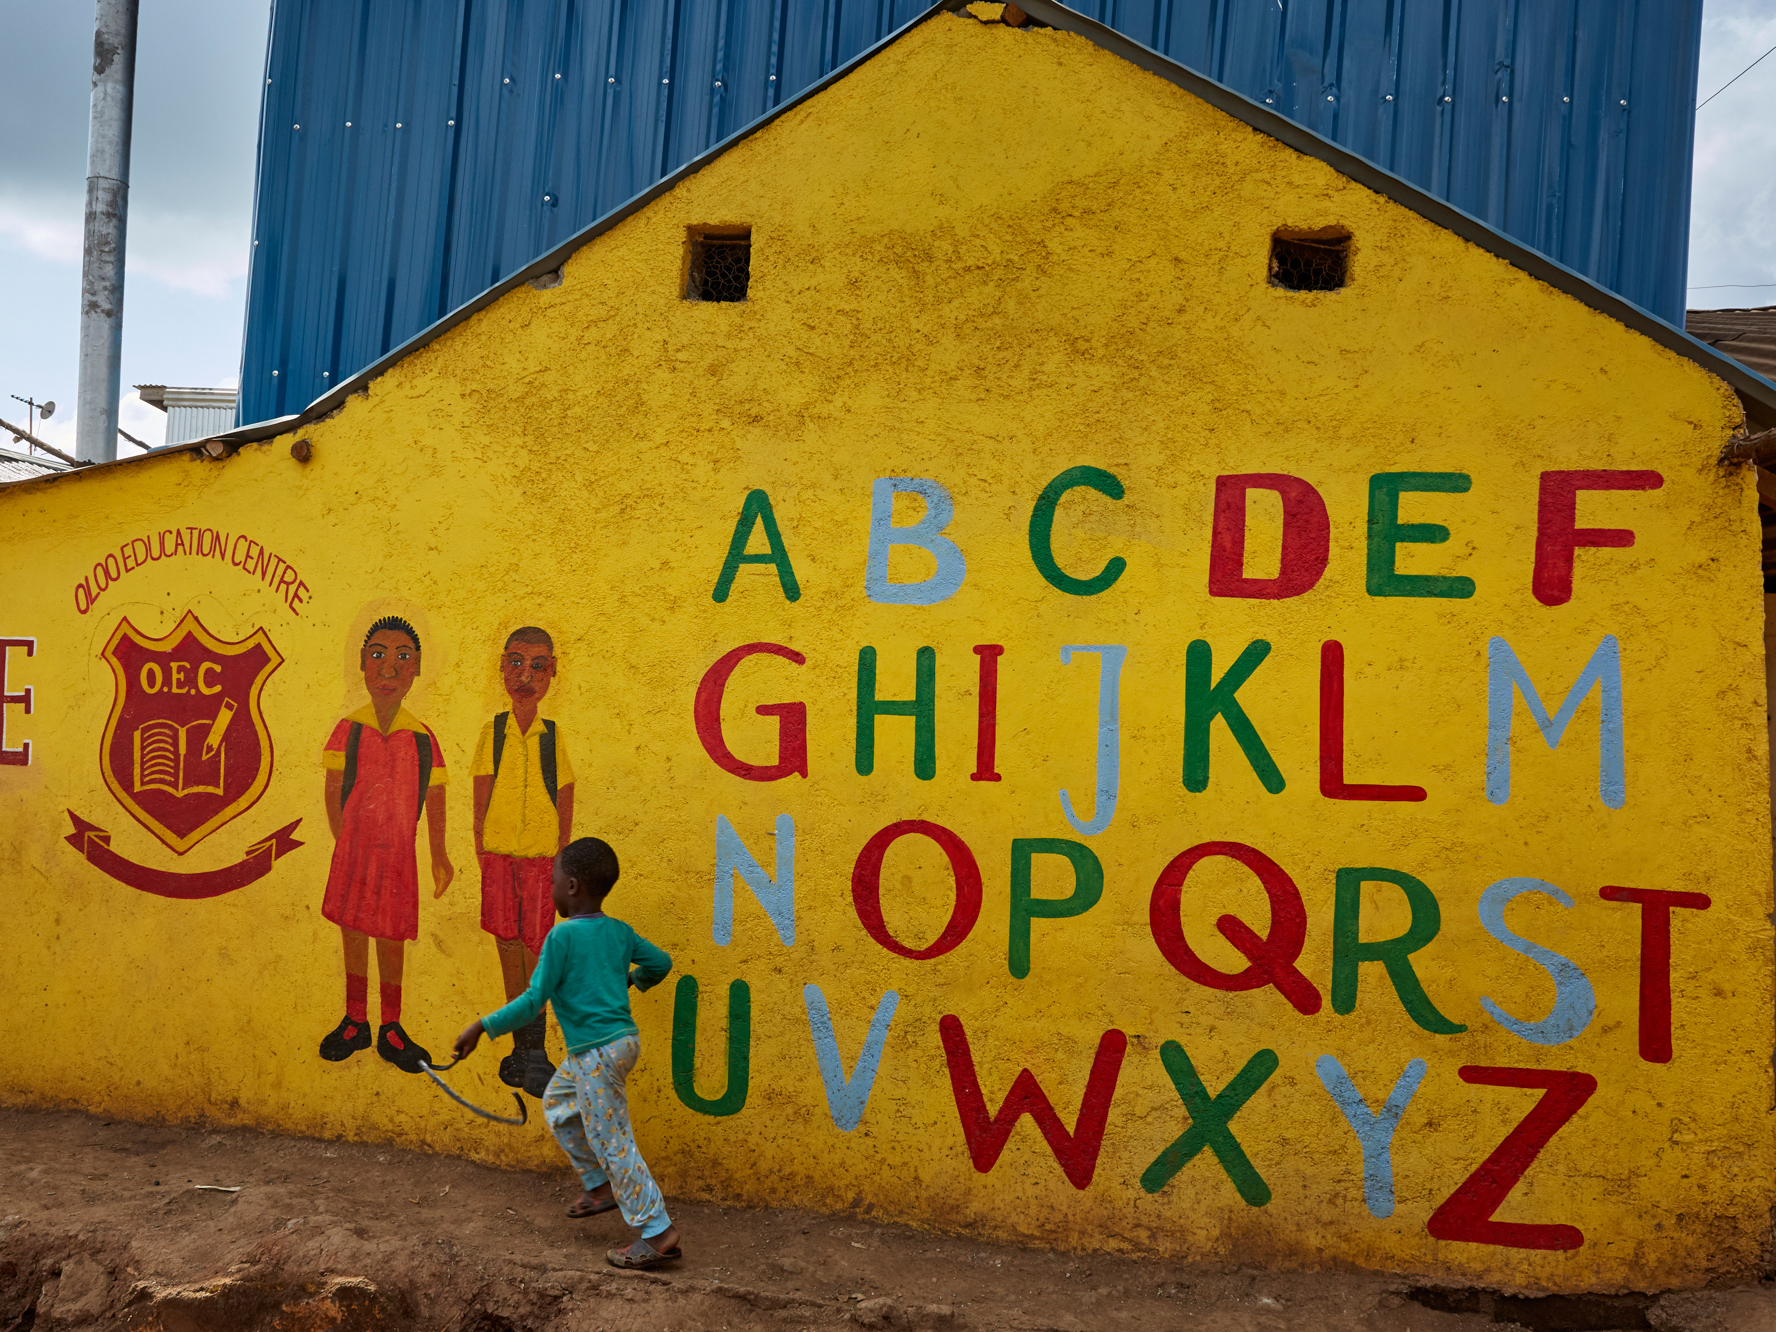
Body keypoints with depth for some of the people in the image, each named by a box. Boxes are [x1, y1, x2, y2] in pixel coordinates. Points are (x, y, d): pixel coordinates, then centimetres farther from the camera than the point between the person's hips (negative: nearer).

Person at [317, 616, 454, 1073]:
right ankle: (355, 1022, 28)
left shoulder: (422, 738, -4)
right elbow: (333, 791, 0)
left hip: (398, 855, -1)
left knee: (391, 941, 6)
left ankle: (391, 1029, 22)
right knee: (352, 936, 11)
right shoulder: (347, 730, -3)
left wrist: (439, 857, 10)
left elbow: (435, 800, 4)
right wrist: (343, 843, -4)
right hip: (353, 850, 1)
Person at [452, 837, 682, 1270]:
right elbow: (661, 962, 16)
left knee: (612, 1142, -2)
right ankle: (601, 1186, 32)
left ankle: (659, 1232, 1)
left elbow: (532, 1003, -17)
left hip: (597, 1054, -9)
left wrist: (481, 1028, -9)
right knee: (557, 1104, 27)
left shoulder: (563, 935, -15)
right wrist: (633, 980, 36)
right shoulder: (619, 932, 6)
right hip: (622, 1039, 9)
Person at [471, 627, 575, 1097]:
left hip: (540, 856, -1)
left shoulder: (554, 736, 0)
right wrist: (482, 851, 0)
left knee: (536, 948, -3)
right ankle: (520, 1045, 18)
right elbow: (481, 797, 4)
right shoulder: (492, 732, 1)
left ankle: (536, 1048, 7)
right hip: (498, 853, 1)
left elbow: (565, 799, 4)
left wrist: (561, 855, -1)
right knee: (507, 944, 6)